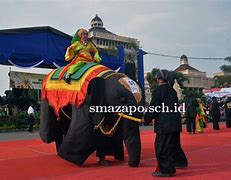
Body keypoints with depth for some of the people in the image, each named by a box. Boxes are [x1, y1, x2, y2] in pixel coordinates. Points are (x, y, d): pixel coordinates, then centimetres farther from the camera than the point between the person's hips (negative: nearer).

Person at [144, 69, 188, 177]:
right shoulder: (172, 90, 14)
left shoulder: (159, 90, -11)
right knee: (174, 144, 24)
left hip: (165, 123, -9)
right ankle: (180, 162, 38)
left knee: (162, 146, -4)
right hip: (175, 121, 9)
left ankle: (166, 170, -2)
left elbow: (153, 107, -12)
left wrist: (146, 119, 0)